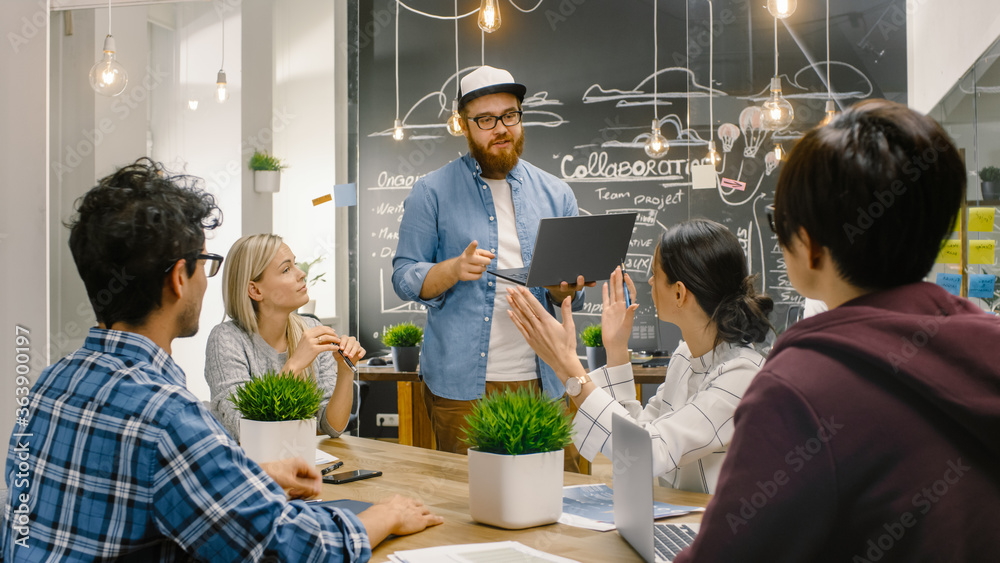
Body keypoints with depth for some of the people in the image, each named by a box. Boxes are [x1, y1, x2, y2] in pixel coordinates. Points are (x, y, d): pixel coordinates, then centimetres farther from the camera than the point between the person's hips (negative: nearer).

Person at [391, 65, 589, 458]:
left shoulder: (555, 194, 12)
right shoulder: (432, 193, 3)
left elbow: (569, 299, 16)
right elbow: (404, 278, 0)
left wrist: (566, 288, -8)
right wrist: (454, 269, -18)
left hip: (541, 380, 3)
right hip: (460, 385, -2)